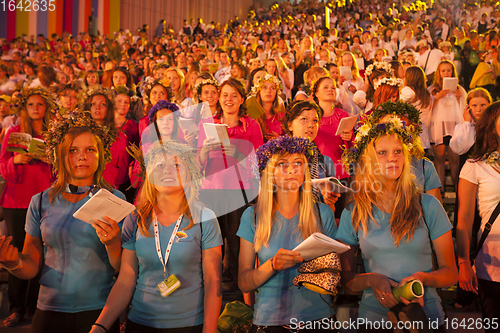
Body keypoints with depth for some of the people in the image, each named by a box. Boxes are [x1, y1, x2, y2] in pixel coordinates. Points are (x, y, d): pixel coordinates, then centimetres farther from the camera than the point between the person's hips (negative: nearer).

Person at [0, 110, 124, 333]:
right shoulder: (40, 202, 3)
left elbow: (124, 268, -4)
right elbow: (32, 266, 6)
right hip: (50, 310, 2)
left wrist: (112, 243, -22)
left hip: (99, 312, -2)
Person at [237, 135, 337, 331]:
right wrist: (272, 265, -21)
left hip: (316, 316, 1)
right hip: (269, 319, -1)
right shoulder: (252, 216, -3)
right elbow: (243, 283, -4)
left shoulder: (322, 213, -1)